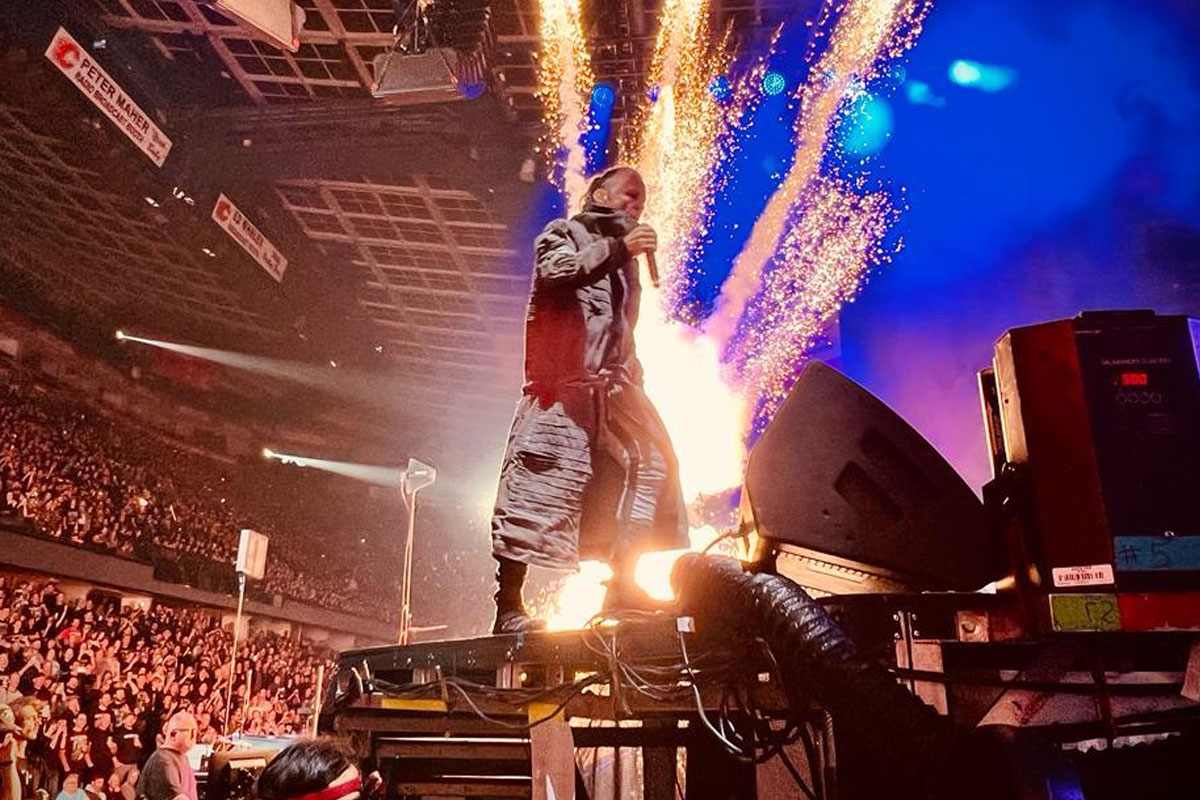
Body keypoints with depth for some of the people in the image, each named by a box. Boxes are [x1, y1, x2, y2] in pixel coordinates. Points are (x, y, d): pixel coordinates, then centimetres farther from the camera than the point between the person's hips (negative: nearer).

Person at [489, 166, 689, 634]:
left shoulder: (623, 256, 27)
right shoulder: (562, 234, 7)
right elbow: (557, 271, -17)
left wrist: (633, 374, 16)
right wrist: (619, 248, -23)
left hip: (613, 385, 8)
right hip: (561, 384, -7)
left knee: (651, 460, -4)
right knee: (536, 484, -11)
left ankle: (623, 589, 0)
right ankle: (507, 608, -8)